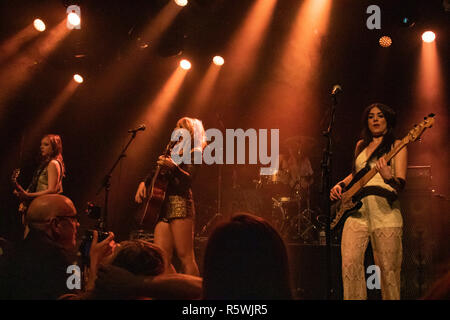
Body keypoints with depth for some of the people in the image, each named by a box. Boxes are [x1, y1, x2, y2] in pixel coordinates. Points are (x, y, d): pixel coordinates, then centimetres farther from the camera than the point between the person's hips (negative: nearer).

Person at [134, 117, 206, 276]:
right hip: (164, 205, 7)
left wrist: (173, 167, -32)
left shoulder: (194, 153, 3)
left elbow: (188, 179, -13)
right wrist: (144, 183, 8)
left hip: (180, 204, -7)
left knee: (185, 256, -12)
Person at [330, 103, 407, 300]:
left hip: (385, 211, -4)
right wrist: (340, 185, 13)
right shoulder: (361, 145, 20)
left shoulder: (396, 145, 6)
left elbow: (401, 183, -5)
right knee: (350, 263, -9)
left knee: (388, 269, -4)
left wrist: (389, 177, -28)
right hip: (356, 209, 4)